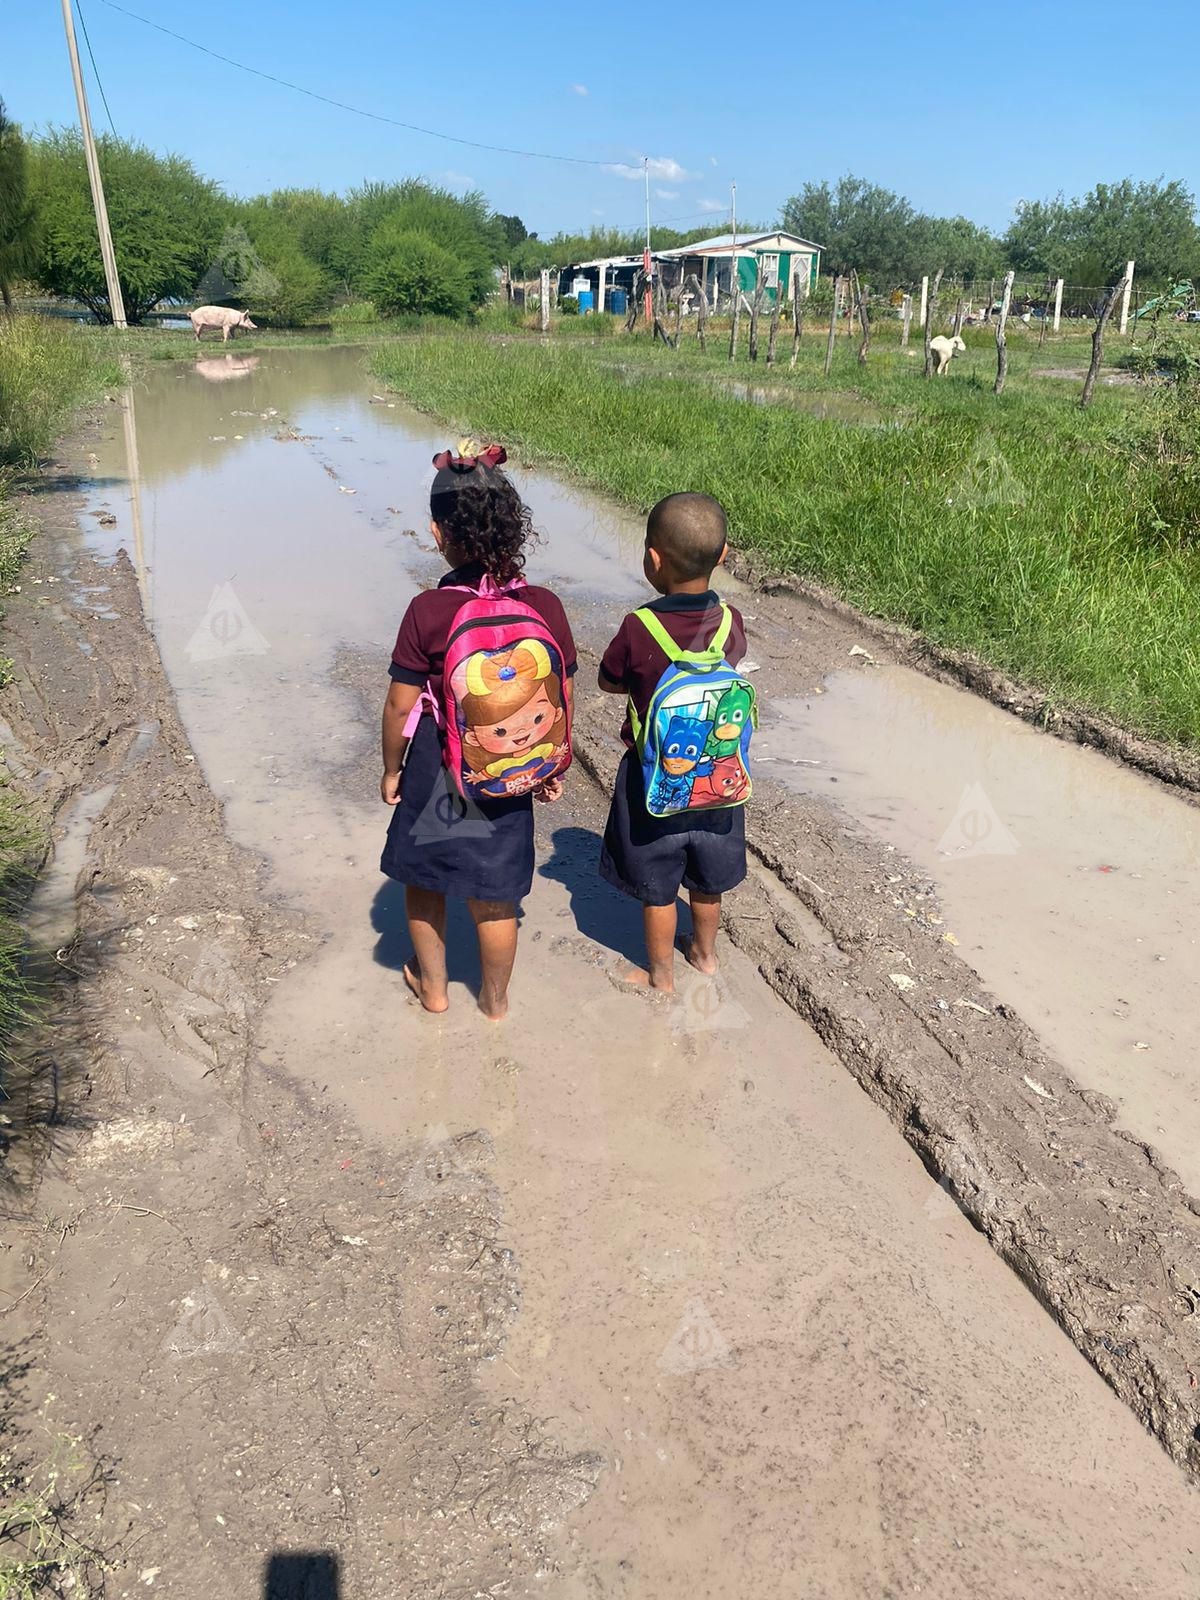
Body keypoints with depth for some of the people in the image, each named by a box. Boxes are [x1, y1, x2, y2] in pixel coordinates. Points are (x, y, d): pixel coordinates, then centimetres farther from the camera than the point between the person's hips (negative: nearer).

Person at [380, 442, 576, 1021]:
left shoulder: (428, 611, -20)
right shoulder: (545, 606, -12)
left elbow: (400, 707, -13)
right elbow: (561, 700, -3)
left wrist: (391, 770, 4)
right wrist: (553, 767, 13)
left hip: (436, 771, -2)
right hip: (511, 779, 2)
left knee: (423, 877, 23)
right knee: (495, 895, 18)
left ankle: (433, 985, 41)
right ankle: (495, 998, 38)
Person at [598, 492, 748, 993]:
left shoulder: (638, 630, -25)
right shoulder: (732, 622, -14)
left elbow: (609, 682, -7)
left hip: (655, 779, -4)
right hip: (716, 773, 4)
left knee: (657, 887, 17)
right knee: (707, 877, 25)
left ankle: (661, 973, 34)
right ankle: (704, 951, 47)